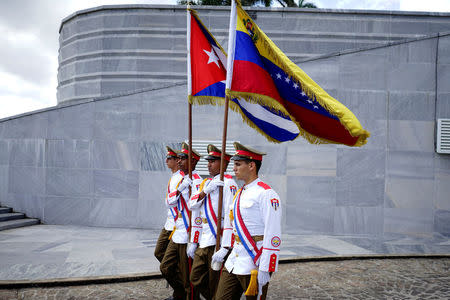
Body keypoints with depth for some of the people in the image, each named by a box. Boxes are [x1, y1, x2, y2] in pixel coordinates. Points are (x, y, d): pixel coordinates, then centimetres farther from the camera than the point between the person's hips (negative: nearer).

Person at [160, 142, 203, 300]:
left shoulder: (196, 182, -16)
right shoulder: (183, 179, 13)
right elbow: (170, 202, 7)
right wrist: (179, 189, -12)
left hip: (188, 236, -9)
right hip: (177, 234, 9)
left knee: (188, 278, 2)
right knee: (165, 268, 17)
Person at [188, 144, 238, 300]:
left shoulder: (228, 183, -11)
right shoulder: (207, 182, 16)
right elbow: (192, 204, 5)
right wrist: (205, 190, -13)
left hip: (217, 243, -8)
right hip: (203, 242, 8)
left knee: (216, 286, 2)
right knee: (195, 278, 15)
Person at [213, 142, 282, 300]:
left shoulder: (266, 194, -14)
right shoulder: (239, 193, 14)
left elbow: (273, 236, -18)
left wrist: (265, 269, -20)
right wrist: (224, 248, 17)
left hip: (254, 263, -8)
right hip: (234, 259, 8)